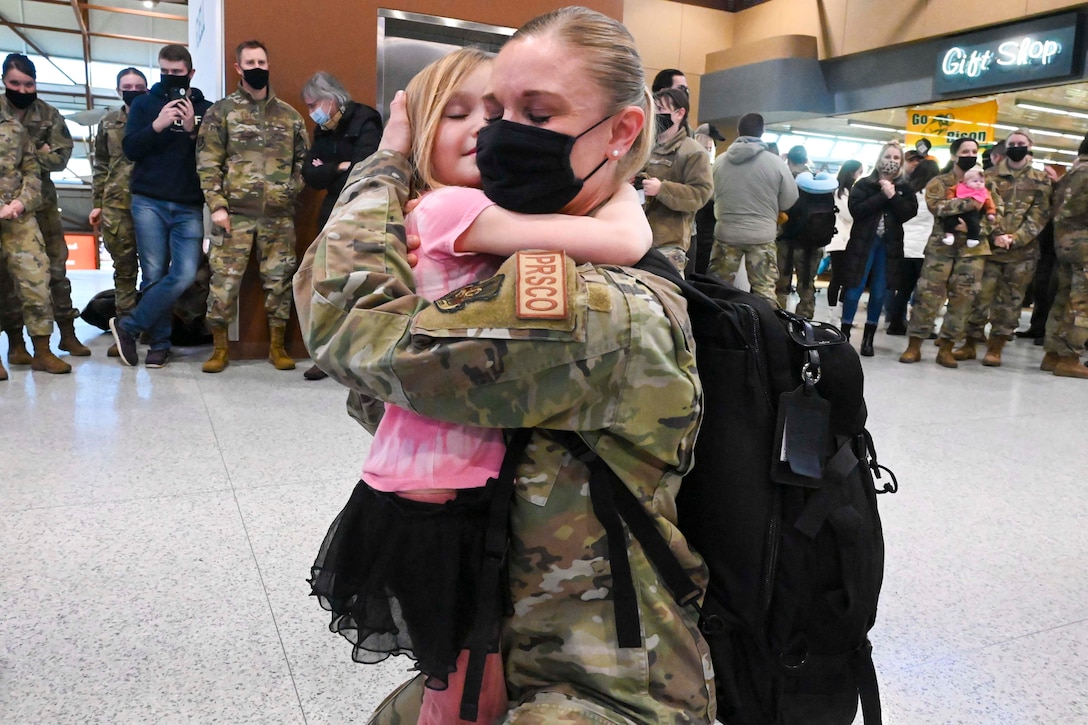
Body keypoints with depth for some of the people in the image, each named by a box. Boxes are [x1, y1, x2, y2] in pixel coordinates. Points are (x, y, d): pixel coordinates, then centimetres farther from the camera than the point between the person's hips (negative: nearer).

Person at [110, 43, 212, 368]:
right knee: (154, 275, -2)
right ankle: (160, 343, 12)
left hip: (189, 205, 0)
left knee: (185, 275, -12)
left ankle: (128, 325, 3)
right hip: (149, 201, 0)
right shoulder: (144, 104, 10)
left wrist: (193, 130, -14)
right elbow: (129, 149, -1)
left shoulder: (205, 108, 8)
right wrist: (157, 126, -15)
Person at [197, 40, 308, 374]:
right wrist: (217, 205, -10)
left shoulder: (290, 115, 12)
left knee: (279, 280, 5)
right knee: (225, 279, -2)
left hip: (279, 215, 2)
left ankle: (277, 346, 17)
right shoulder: (221, 111, 4)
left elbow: (303, 159, 14)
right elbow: (207, 162, -1)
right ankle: (220, 347, 11)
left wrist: (293, 193, 0)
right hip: (235, 213, -2)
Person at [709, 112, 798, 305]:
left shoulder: (720, 161, -2)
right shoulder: (776, 163, -7)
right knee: (765, 290, 4)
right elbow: (789, 200, 1)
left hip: (726, 232, 2)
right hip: (762, 235, -1)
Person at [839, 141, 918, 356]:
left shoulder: (905, 188, 8)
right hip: (864, 242, -2)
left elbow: (910, 212, -6)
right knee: (854, 290, -4)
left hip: (889, 246, 2)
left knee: (879, 293, 5)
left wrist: (893, 196, -15)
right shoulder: (864, 184, 1)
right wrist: (882, 196, -15)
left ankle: (868, 338, 14)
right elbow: (856, 210, -14)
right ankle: (844, 335, 6)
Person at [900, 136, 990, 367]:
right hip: (941, 245, -3)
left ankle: (946, 348, 8)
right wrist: (968, 203, -23)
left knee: (963, 297, 0)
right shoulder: (939, 182, 4)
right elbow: (936, 205, -15)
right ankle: (914, 345, 1)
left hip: (973, 247, 3)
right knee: (928, 294, -7)